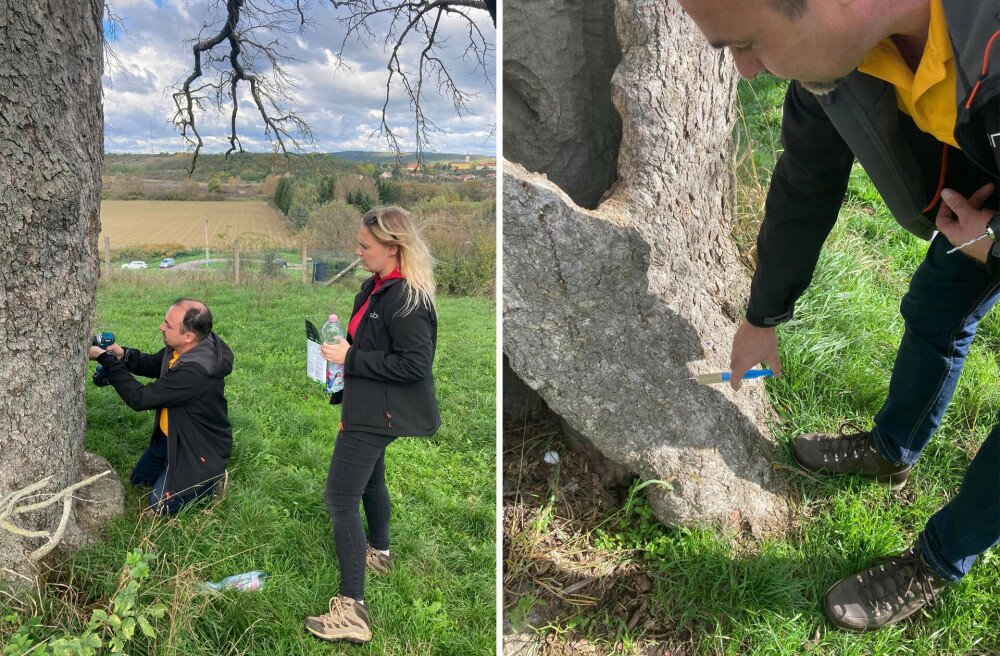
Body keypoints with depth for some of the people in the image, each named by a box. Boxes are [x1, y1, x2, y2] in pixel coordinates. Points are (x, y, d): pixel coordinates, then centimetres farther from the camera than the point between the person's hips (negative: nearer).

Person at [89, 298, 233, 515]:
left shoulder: (196, 371, -39)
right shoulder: (181, 348, -12)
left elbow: (139, 398, -30)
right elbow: (153, 365, 9)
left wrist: (105, 358, -23)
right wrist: (124, 355, -12)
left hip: (201, 448, -9)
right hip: (170, 436, 9)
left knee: (159, 505, -3)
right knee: (138, 480, 22)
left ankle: (212, 479, 11)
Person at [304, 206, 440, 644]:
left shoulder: (407, 299, -23)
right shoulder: (375, 287, 6)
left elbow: (415, 363, -27)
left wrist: (351, 358, -24)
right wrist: (342, 350, 4)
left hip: (377, 413, -11)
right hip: (369, 408, 11)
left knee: (340, 500, -9)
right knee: (370, 478, 29)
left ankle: (351, 611, -3)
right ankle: (378, 551, 54)